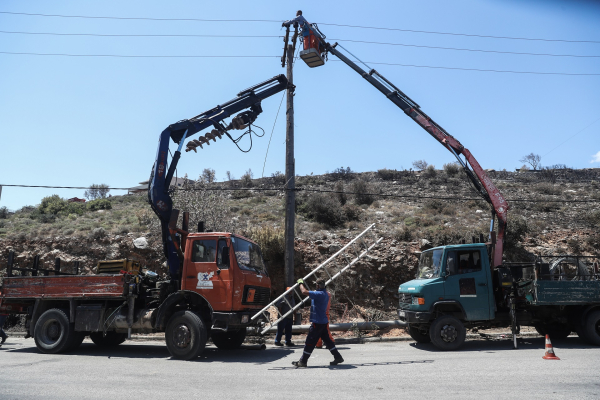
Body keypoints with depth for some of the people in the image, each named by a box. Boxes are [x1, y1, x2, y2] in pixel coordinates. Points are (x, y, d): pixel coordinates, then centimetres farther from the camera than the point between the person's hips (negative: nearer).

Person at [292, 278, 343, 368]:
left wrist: (301, 283, -8)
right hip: (323, 322, 9)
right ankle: (338, 357, 19)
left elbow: (304, 292, -24)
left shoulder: (319, 294, -21)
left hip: (317, 323, -9)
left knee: (309, 342, 0)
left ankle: (303, 361, 8)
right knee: (328, 340, 15)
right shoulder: (325, 294, 9)